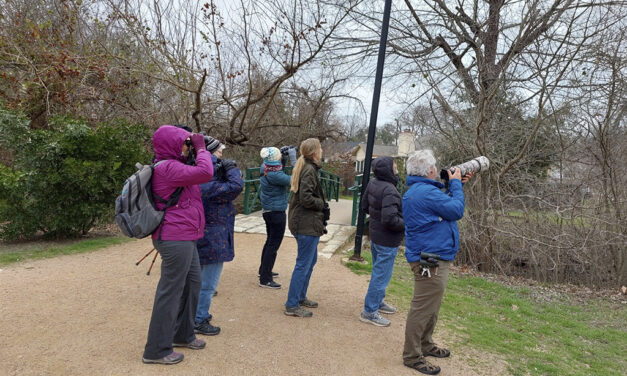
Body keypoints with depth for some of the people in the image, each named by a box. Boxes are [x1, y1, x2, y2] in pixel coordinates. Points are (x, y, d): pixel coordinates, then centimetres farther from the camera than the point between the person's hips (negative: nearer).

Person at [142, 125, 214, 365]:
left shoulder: (172, 166, 15)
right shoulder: (168, 167, -18)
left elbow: (196, 175, 24)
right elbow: (206, 173, -26)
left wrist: (199, 151, 11)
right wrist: (201, 149, -13)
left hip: (183, 238, 11)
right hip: (176, 239, -11)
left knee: (192, 283, 19)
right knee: (171, 291, -2)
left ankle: (182, 334, 34)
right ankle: (156, 350, 11)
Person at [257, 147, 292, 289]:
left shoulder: (265, 168, 1)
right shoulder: (274, 174, -25)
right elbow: (291, 181, -26)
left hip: (268, 211, 10)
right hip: (277, 212, -10)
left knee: (270, 241, 24)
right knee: (274, 245, -2)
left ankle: (264, 270, 38)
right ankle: (265, 279, 3)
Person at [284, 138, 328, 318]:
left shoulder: (304, 167, 14)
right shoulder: (309, 170, -17)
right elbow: (306, 198, -25)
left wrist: (322, 207, 7)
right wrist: (322, 205, -9)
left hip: (303, 222, 11)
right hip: (307, 224, -11)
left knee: (310, 259, 20)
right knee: (304, 264, -3)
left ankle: (300, 297, 32)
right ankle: (292, 305, 6)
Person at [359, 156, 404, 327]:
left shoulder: (373, 184, 1)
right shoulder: (389, 191, -26)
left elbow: (364, 206, 12)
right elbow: (390, 219, -30)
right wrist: (407, 225, -15)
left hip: (375, 235, 9)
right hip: (387, 240, -9)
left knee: (378, 272, 24)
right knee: (381, 275, 3)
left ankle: (378, 302, 41)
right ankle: (369, 311, 13)